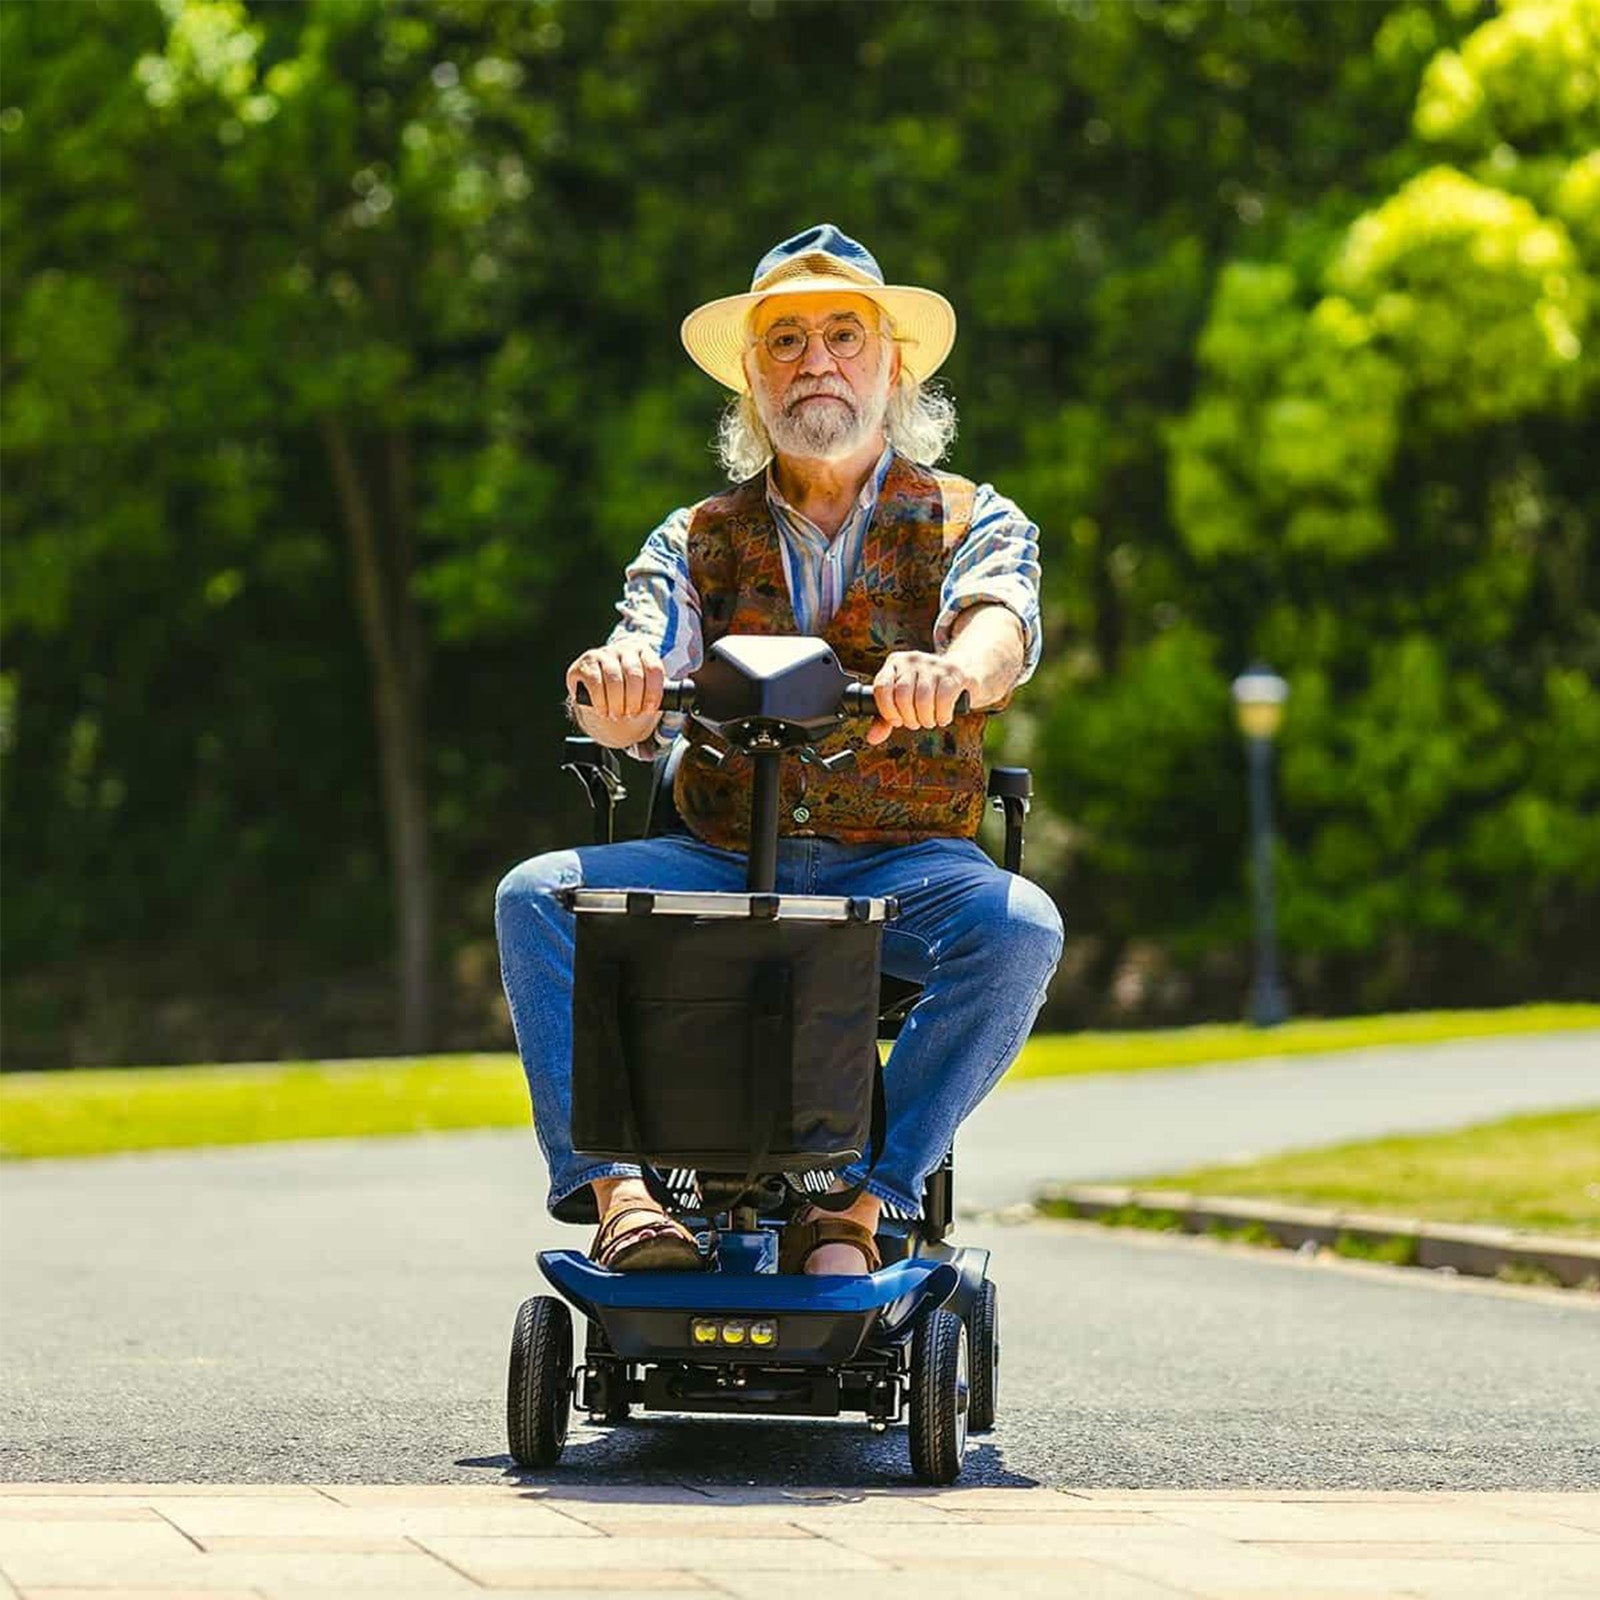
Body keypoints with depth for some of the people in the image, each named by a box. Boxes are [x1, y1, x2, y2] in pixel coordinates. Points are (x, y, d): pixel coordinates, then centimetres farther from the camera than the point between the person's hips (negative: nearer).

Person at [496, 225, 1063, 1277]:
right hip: (724, 861, 2)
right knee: (536, 897, -22)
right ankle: (619, 1186, -27)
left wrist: (950, 670, -40)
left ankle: (862, 1199, -29)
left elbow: (1001, 628, -15)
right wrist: (615, 687, -30)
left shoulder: (970, 523, 9)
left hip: (903, 867, -2)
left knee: (1018, 925, -33)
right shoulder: (698, 541, 13)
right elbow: (633, 714, -3)